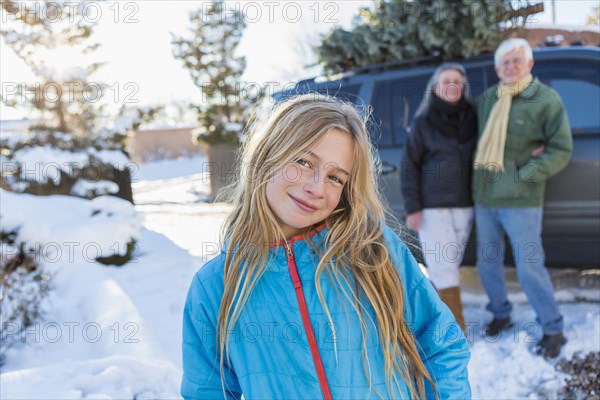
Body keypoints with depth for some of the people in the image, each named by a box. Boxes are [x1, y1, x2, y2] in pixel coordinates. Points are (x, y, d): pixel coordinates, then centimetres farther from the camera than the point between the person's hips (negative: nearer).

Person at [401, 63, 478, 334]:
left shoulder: (472, 118, 5)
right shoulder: (424, 122, -2)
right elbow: (410, 166, -1)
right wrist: (413, 208, -7)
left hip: (464, 204, 3)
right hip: (433, 206, -3)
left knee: (449, 264, 9)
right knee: (443, 267, -5)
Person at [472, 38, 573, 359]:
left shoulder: (546, 99, -7)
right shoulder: (486, 99, 8)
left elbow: (561, 150, -8)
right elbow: (474, 138, 19)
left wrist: (525, 173, -14)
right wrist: (479, 174, 2)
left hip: (521, 201, -5)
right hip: (483, 198, 6)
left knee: (530, 268, -2)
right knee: (487, 264, 15)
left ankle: (553, 330, 15)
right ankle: (501, 315, 36)